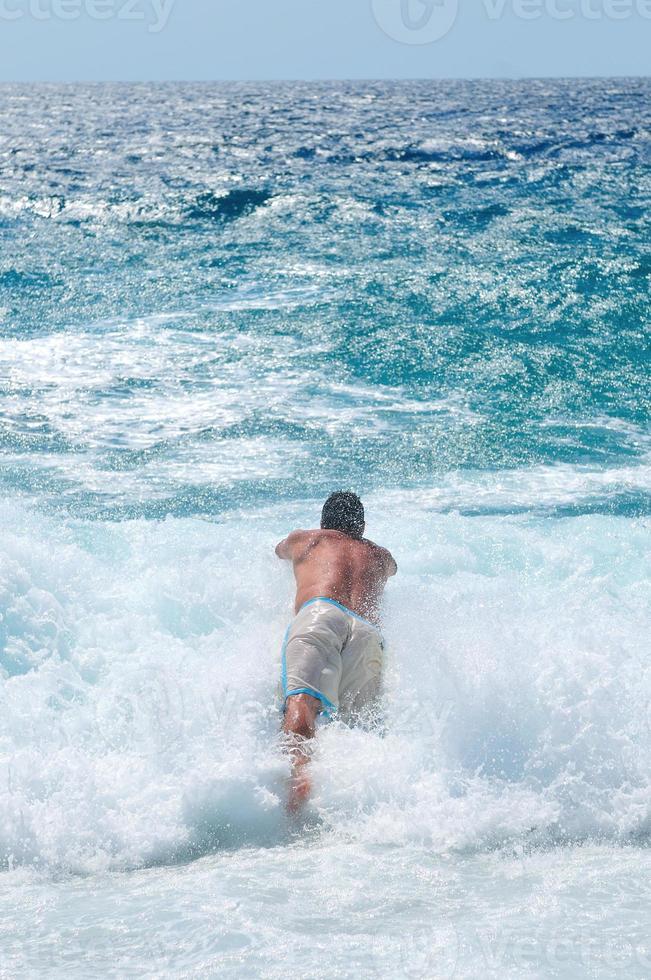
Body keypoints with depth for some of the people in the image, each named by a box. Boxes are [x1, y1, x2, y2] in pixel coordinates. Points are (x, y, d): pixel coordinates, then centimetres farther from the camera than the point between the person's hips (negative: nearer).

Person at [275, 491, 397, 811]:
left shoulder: (303, 540, 37)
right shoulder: (381, 556, 41)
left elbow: (279, 551, 62)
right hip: (368, 631, 3)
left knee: (302, 699, -25)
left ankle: (299, 771, -56)